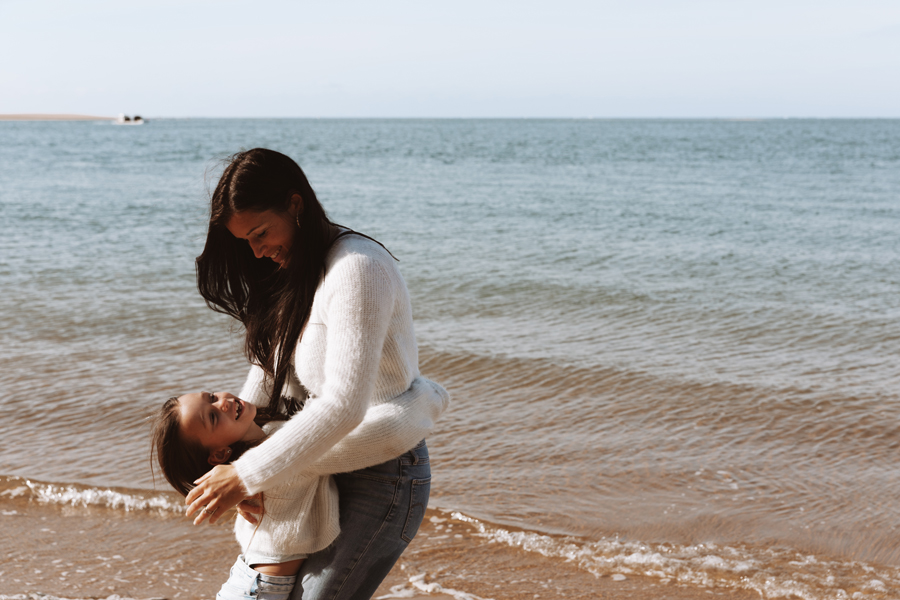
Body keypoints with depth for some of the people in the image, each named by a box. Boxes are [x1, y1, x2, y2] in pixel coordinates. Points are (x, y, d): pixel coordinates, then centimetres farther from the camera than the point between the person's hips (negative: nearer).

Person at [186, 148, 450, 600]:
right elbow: (268, 367, 7)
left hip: (385, 476, -9)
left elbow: (343, 405, -29)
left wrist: (248, 477, -27)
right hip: (335, 467, 9)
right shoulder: (291, 273, 8)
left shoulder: (357, 269, -23)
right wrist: (233, 465, -8)